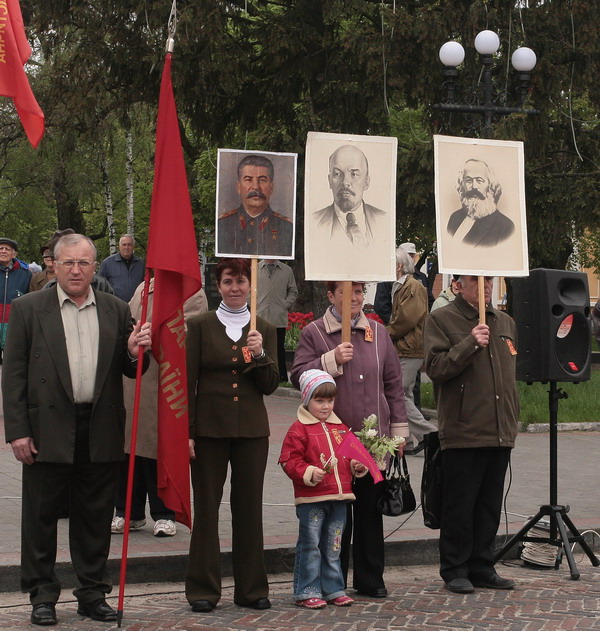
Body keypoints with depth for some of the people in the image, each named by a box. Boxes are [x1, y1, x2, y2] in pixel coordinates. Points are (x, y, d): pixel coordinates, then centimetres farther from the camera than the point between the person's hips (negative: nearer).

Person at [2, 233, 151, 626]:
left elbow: (129, 372, 12)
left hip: (101, 433, 2)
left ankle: (93, 593, 21)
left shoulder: (117, 311, 9)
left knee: (96, 517, 9)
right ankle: (42, 596, 16)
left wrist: (134, 353, -11)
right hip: (48, 431, -2)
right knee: (41, 516, 4)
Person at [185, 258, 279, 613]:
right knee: (206, 507, 2)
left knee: (250, 507, 6)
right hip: (210, 428, -2)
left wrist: (260, 355, -12)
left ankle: (252, 588, 14)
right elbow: (189, 381, 0)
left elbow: (270, 386, 5)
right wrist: (187, 431, -6)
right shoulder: (201, 326, 2)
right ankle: (203, 589, 9)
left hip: (251, 429, 2)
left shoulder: (264, 330, 9)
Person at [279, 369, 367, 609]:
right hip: (311, 500, -6)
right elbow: (289, 460, -11)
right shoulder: (299, 429, -7)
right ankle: (307, 592, 6)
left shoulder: (340, 428, 13)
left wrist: (355, 466, 6)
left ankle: (333, 589, 20)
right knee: (310, 546, 0)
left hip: (338, 498, 6)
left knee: (333, 548, 13)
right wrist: (309, 473, -23)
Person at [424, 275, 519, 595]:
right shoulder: (441, 320, -2)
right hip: (463, 432, -6)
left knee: (490, 505, 10)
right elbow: (435, 367, -13)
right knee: (459, 505, 0)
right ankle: (455, 570, 9)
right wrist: (470, 344, -22)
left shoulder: (505, 322, 17)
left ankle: (482, 567, 20)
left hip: (500, 433, 6)